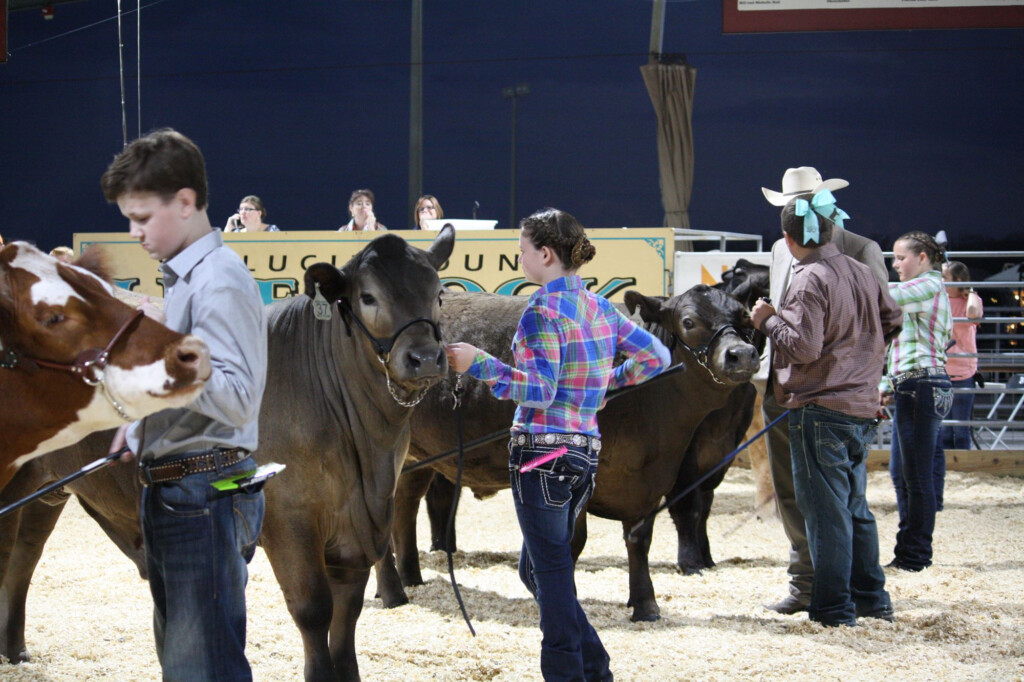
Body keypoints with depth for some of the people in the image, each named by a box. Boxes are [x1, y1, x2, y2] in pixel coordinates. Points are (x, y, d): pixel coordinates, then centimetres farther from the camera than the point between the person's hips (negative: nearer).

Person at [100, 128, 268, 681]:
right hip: (170, 490, 11)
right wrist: (142, 428, 15)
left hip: (206, 496, -11)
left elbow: (237, 399, -25)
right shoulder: (181, 276, 13)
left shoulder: (221, 282, -17)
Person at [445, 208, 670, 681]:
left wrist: (479, 364, -20)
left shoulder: (543, 311, -13)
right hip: (585, 451, 9)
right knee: (538, 568, 18)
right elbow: (656, 357, 16)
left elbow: (540, 390, -19)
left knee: (550, 571, -2)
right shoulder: (599, 308, 11)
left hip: (542, 451, -9)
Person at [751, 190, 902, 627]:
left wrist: (768, 320, -6)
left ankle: (834, 610, -1)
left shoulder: (808, 280, -15)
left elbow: (803, 347, -21)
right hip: (862, 407, 8)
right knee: (856, 507, 18)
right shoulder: (861, 272, 8)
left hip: (820, 409, -8)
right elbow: (892, 320, 20)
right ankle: (872, 601, 23)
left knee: (825, 510, -3)